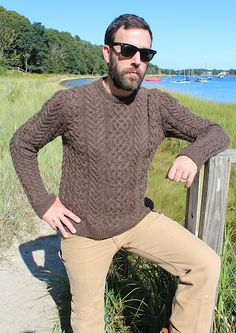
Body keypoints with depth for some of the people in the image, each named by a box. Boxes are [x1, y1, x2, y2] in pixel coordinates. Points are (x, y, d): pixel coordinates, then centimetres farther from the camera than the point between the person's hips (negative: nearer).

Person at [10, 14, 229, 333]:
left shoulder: (157, 105, -9)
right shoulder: (70, 103, -16)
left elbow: (215, 132, -4)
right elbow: (22, 143, -2)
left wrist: (192, 154, -28)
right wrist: (42, 202, -9)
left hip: (137, 220, 3)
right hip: (84, 232, -2)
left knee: (206, 265, -8)